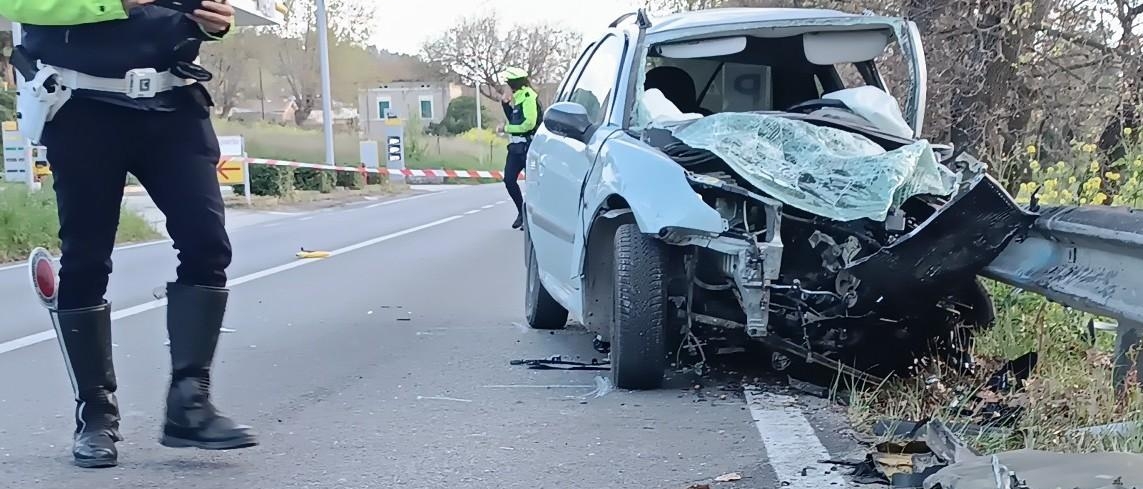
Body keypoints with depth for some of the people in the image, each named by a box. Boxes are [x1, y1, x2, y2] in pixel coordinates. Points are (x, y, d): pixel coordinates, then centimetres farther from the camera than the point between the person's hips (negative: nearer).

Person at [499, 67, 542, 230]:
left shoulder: (528, 97, -14)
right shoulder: (517, 97, 15)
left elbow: (529, 123, -23)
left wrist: (507, 128, -12)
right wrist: (505, 103, 11)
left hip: (528, 146, -10)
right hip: (516, 145, 10)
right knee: (509, 179, 6)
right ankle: (522, 212, 19)